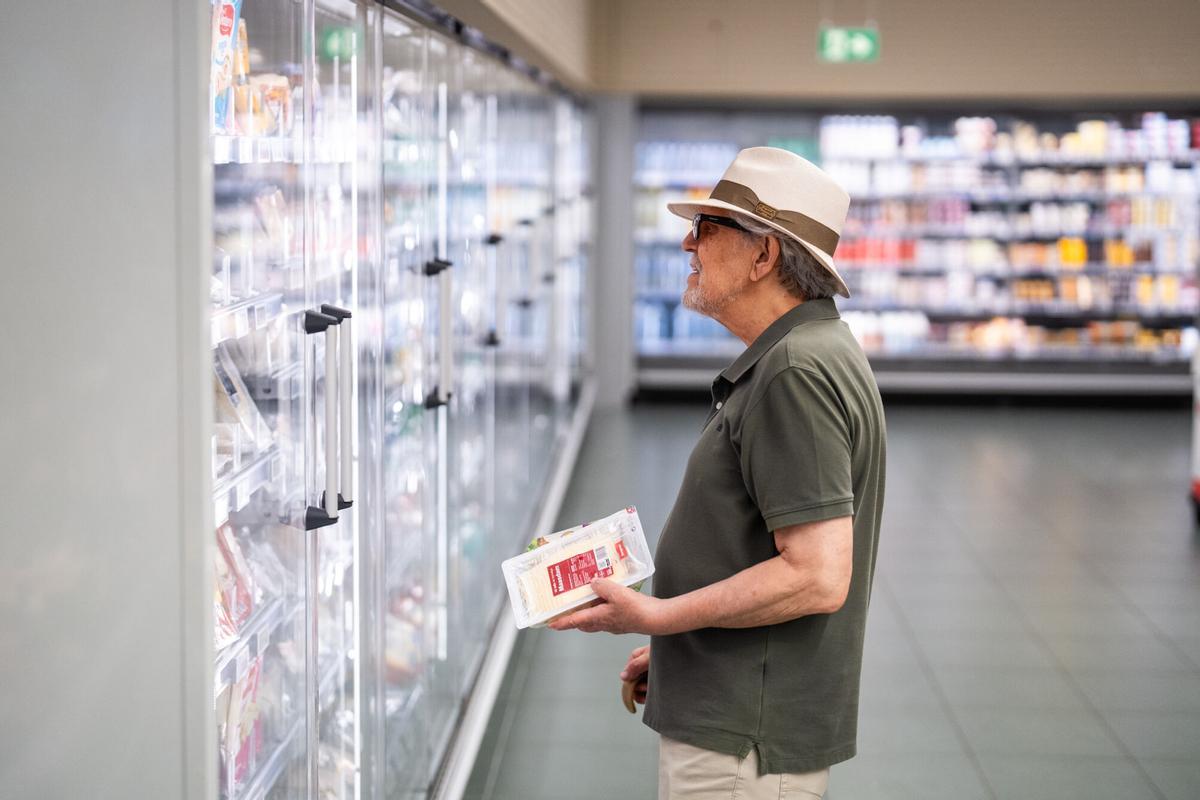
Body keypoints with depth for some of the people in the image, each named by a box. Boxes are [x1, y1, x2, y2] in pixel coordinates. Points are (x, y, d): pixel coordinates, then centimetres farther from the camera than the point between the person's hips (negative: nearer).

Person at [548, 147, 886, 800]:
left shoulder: (796, 375, -20)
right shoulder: (797, 357, 14)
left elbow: (816, 578, -27)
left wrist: (660, 617, -20)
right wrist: (674, 648, 16)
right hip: (733, 722, 10)